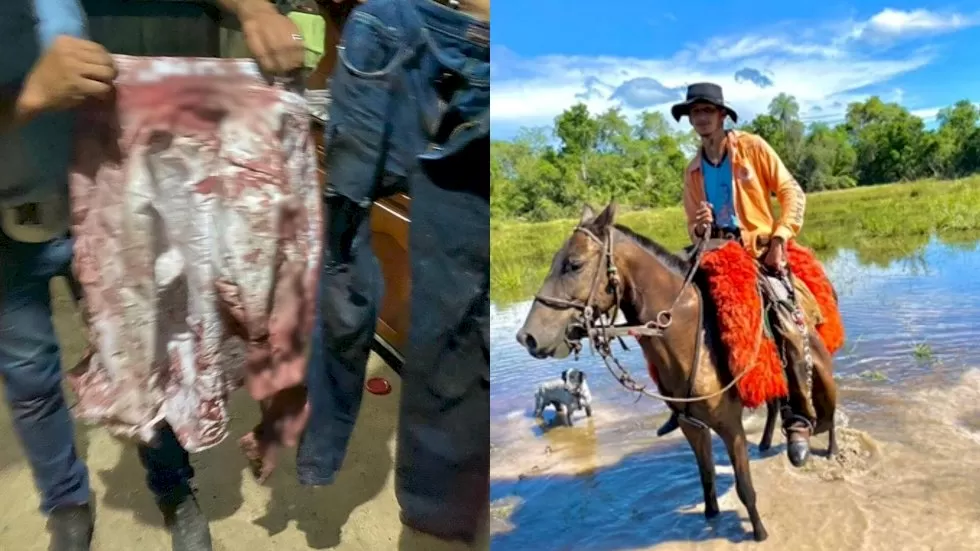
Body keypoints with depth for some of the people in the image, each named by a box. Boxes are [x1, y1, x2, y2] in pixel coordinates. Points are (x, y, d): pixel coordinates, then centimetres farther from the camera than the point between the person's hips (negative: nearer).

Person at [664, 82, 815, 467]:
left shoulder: (752, 147, 0)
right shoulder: (693, 170, 10)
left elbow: (792, 193, -2)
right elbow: (693, 225, 14)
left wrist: (779, 239, -14)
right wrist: (698, 228, -10)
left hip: (762, 251, -4)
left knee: (788, 328, -20)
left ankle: (798, 422, -6)